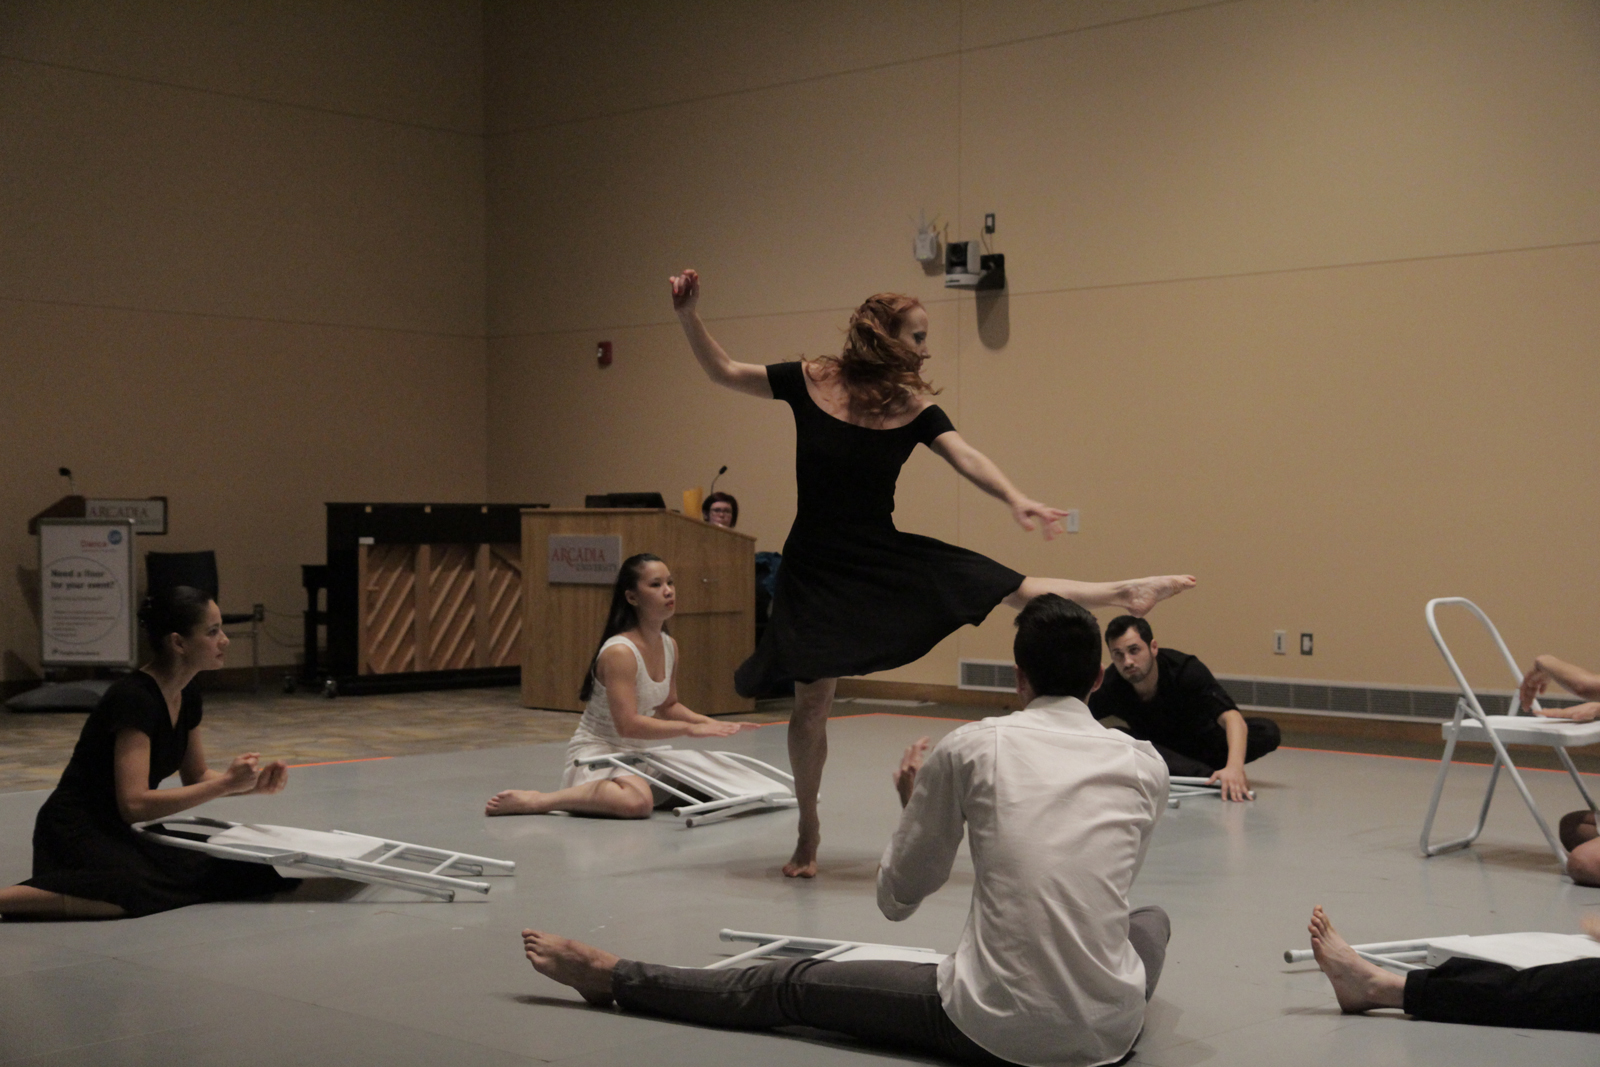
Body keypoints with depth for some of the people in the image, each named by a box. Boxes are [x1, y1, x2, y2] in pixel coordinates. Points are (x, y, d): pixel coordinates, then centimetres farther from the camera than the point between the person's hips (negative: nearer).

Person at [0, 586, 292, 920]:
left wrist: (255, 783, -1)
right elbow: (135, 802, -26)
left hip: (122, 832, 8)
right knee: (138, 888, -40)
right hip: (76, 834, -8)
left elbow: (196, 777, 18)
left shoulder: (186, 695, 6)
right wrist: (227, 784, -23)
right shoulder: (134, 698, -20)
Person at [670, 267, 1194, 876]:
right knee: (811, 702, 3)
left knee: (1013, 589, -5)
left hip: (885, 555, 2)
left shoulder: (913, 408, -3)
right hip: (815, 567, -2)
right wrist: (689, 315, -10)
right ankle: (808, 831, 19)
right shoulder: (809, 382, -6)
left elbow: (964, 457, -18)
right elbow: (722, 371, 3)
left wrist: (1014, 498, -36)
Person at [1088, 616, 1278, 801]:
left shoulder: (1186, 669, -30)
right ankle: (1209, 776, -35)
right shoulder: (1110, 686, -24)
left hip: (1202, 742, -1)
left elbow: (1232, 718, -40)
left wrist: (1234, 768, -58)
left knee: (1267, 731, -27)